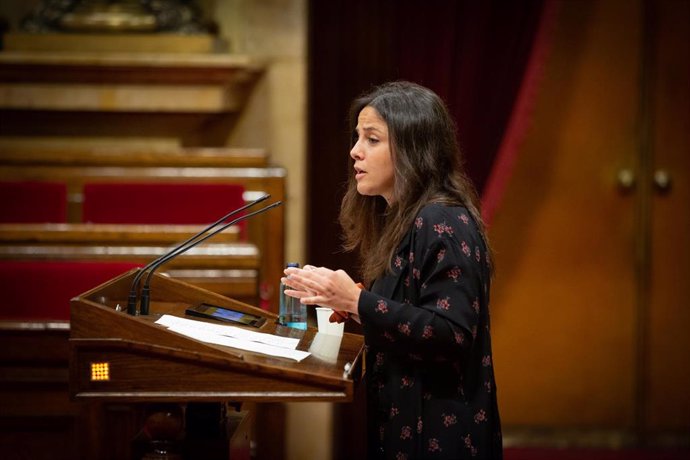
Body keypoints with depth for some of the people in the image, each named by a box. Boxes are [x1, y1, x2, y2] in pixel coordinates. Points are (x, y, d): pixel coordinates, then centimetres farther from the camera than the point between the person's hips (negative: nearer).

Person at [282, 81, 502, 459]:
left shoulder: (443, 224, -17)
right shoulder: (399, 221, 11)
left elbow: (450, 335, -24)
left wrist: (358, 301, -24)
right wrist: (346, 304, 3)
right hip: (400, 422, 9)